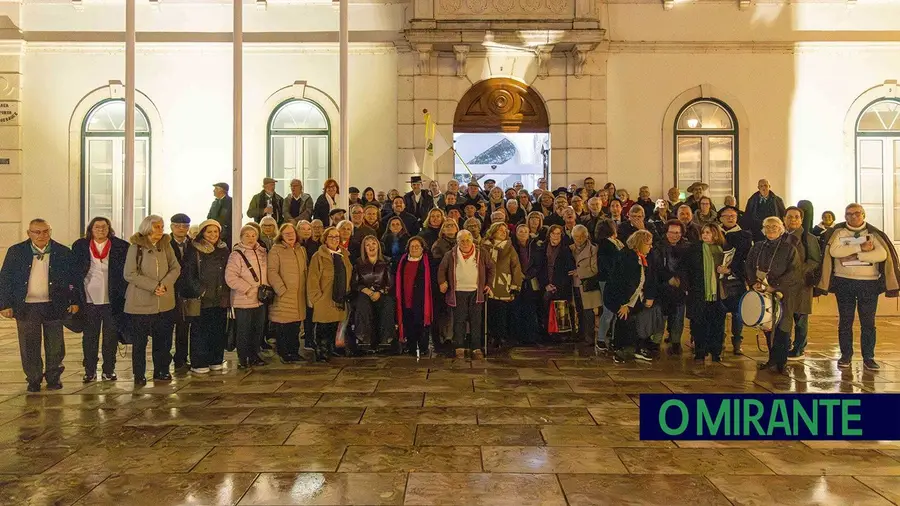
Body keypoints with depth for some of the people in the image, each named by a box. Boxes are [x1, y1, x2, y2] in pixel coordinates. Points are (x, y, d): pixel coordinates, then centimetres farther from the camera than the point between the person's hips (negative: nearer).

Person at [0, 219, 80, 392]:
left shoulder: (63, 252, 0)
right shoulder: (16, 252, 2)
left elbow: (74, 278, 4)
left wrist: (74, 301, 1)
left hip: (54, 306, 0)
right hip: (26, 307, 0)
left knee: (55, 346, 6)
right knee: (29, 347, 7)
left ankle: (53, 377, 22)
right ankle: (33, 380, 21)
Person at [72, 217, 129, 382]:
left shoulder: (121, 247, 1)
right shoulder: (80, 246, 5)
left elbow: (128, 271, 3)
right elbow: (74, 271, 6)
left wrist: (123, 294, -3)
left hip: (112, 301, -1)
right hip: (89, 300, 1)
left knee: (111, 337, 6)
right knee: (89, 337, 8)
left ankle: (109, 371, 16)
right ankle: (90, 371, 18)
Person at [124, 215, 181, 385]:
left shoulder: (166, 245, 7)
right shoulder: (136, 247, -5)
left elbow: (176, 268, 4)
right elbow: (129, 274, -10)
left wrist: (165, 284, -14)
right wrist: (153, 286, -17)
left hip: (165, 303, 4)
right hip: (141, 303, -4)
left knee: (163, 340, 9)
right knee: (139, 342, 4)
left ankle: (161, 371, 23)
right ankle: (139, 375, 17)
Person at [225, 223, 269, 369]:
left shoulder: (262, 253, 9)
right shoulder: (237, 254, -9)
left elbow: (266, 273, 19)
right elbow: (230, 277, -17)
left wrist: (266, 287, 4)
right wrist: (247, 289, -18)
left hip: (260, 300, 6)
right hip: (243, 301, -6)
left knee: (258, 329, 14)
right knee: (243, 331, 2)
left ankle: (254, 355, 28)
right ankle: (243, 358, 15)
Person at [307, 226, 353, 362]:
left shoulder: (344, 255, 15)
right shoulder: (319, 256, -4)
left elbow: (348, 275, 21)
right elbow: (312, 279, -8)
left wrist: (347, 293, 13)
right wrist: (317, 297, -13)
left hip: (340, 300, 5)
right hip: (324, 300, -5)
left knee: (334, 329, 10)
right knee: (323, 329, -2)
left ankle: (330, 353, 20)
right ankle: (321, 355, 7)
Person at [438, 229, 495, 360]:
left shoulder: (480, 254, 6)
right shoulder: (451, 255, 4)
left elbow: (490, 267, 16)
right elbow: (442, 269, 13)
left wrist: (488, 284, 10)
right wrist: (442, 282, 0)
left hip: (476, 292, 1)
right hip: (458, 292, -1)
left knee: (476, 321, 1)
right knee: (459, 321, 1)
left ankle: (476, 349, 8)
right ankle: (460, 348, 10)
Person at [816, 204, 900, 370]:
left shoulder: (874, 234, 4)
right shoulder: (837, 232, 3)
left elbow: (882, 254, -12)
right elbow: (834, 251, -14)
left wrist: (854, 256, -18)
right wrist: (861, 247, -16)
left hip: (869, 283, 0)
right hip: (844, 282, 0)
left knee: (868, 322, 3)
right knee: (845, 321, 6)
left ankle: (868, 358, 12)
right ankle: (845, 355, 15)